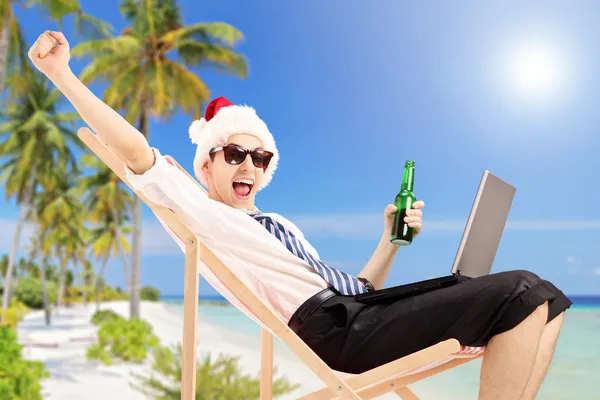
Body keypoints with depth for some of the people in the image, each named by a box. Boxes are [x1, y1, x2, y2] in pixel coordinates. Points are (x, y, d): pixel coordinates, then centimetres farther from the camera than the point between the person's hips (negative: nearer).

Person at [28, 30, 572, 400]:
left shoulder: (283, 227, 30)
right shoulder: (200, 211, 10)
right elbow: (137, 152, -2)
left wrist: (391, 239, 14)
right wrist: (61, 74, -4)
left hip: (359, 316, 9)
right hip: (331, 329, -9)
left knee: (538, 299, 1)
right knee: (522, 292, -18)